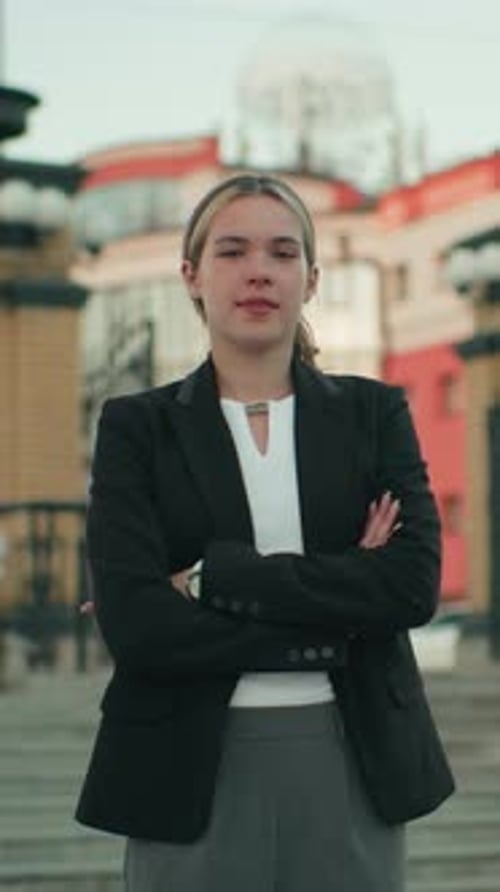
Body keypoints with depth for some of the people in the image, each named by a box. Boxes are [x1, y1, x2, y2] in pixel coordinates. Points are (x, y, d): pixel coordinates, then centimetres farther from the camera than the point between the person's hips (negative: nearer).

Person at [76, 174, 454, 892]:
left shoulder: (374, 413, 6)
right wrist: (333, 614, -12)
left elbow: (414, 584, -9)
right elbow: (136, 624, -11)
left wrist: (213, 578, -14)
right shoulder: (137, 427, 2)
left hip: (352, 770, 1)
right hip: (192, 777, -1)